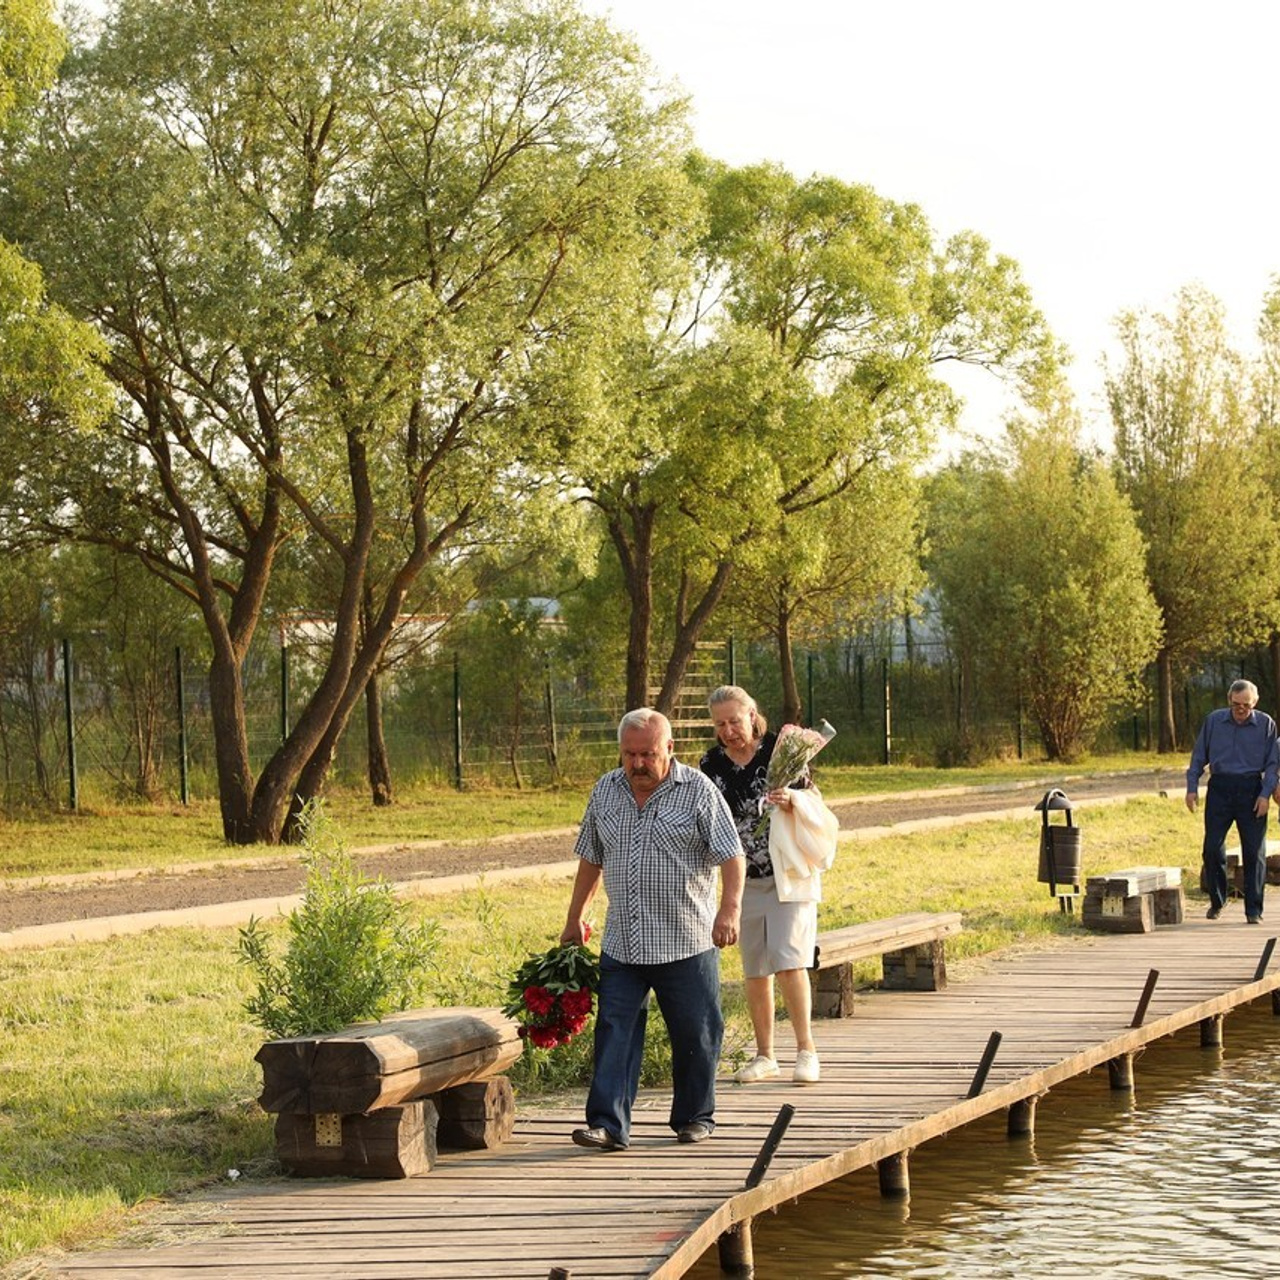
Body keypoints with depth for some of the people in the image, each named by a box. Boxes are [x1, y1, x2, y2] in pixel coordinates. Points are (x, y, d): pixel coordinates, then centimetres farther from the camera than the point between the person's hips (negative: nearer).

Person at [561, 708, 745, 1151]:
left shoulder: (698, 791, -4)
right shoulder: (605, 792, 9)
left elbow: (731, 856, -8)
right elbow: (591, 860, 19)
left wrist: (730, 908, -22)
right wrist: (575, 918, 20)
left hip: (687, 943, -3)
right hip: (621, 944, 3)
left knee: (695, 1035, 5)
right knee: (615, 1032, -5)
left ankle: (694, 1117, 21)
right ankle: (607, 1124, -7)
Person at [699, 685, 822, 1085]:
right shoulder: (711, 765, 3)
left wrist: (790, 801, -28)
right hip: (745, 879, 4)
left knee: (788, 961, -14)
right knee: (755, 970, 8)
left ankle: (806, 1050, -7)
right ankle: (765, 1056, 16)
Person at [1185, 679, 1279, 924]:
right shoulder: (1213, 721, 5)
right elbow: (1199, 756, 11)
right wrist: (1192, 787, 4)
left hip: (1251, 790, -1)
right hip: (1220, 789, 1)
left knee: (1254, 851, -1)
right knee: (1212, 847, -1)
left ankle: (1254, 910, 5)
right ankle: (1217, 901, 18)